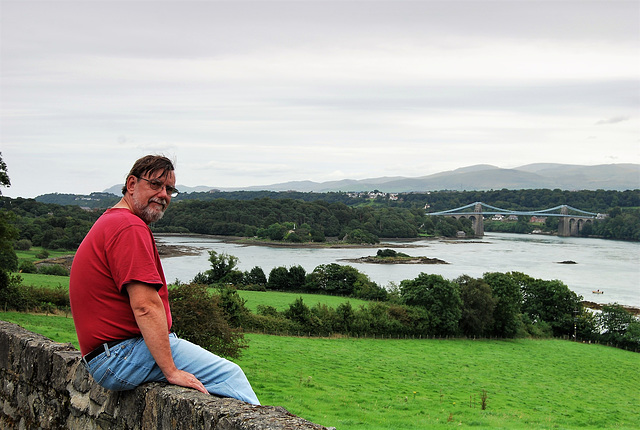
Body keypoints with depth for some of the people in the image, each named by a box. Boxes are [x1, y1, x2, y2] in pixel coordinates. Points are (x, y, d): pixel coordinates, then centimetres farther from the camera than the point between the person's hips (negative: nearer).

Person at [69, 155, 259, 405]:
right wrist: (171, 371, -22)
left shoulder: (110, 222, 19)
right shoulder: (130, 227, -17)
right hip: (122, 355, -11)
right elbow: (145, 305, -24)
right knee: (229, 374, -12)